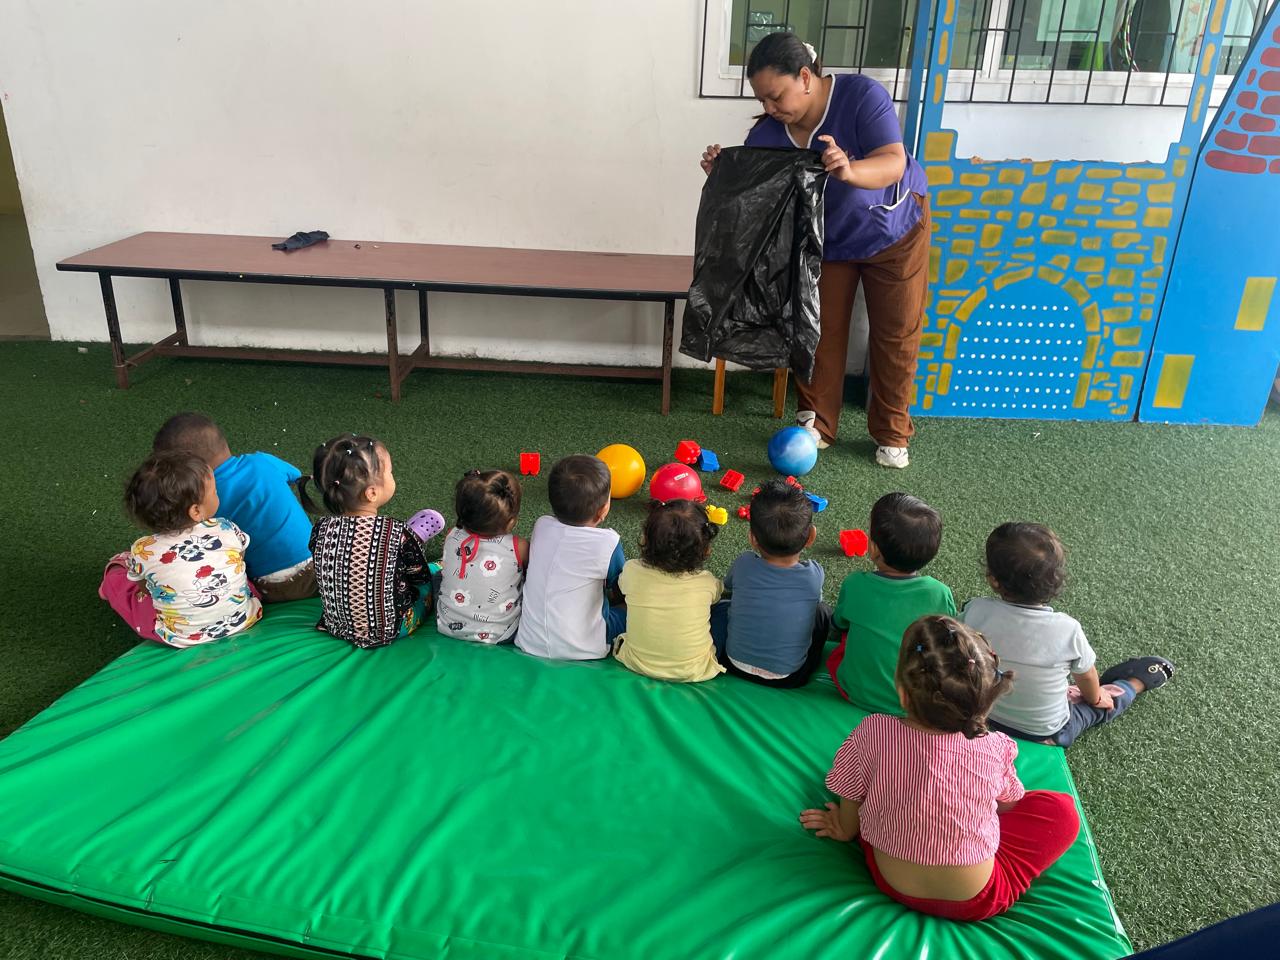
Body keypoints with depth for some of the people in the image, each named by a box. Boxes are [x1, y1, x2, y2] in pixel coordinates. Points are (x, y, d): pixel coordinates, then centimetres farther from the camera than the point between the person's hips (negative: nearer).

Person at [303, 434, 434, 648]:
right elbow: (421, 578, -13)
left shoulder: (321, 530, -17)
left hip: (337, 627, 5)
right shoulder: (397, 534, -29)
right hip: (390, 630, -5)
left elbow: (325, 577, 1)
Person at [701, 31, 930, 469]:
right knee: (819, 332, 3)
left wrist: (849, 171, -59)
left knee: (896, 335, 3)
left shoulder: (861, 95, -30)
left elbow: (893, 163, -39)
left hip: (894, 229, -3)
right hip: (825, 241, 3)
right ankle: (816, 424, 18)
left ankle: (892, 433, 17)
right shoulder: (767, 133, -19)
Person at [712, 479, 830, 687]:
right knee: (823, 611, 22)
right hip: (790, 679, -1)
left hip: (736, 666, 1)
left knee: (721, 606, 26)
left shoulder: (744, 565, -18)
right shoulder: (814, 575, -18)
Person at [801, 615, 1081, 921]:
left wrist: (843, 829, 17)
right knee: (1062, 810, 12)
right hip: (976, 902, -2)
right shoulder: (996, 749, -21)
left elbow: (848, 824, -6)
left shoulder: (873, 734, -23)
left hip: (891, 884, 2)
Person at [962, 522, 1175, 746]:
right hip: (1046, 734, 0)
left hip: (984, 717, 1)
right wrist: (1095, 697, 16)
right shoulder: (1067, 629, -28)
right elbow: (1086, 677, -7)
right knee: (1105, 701, 27)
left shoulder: (976, 612, -27)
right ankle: (1140, 680, 49)